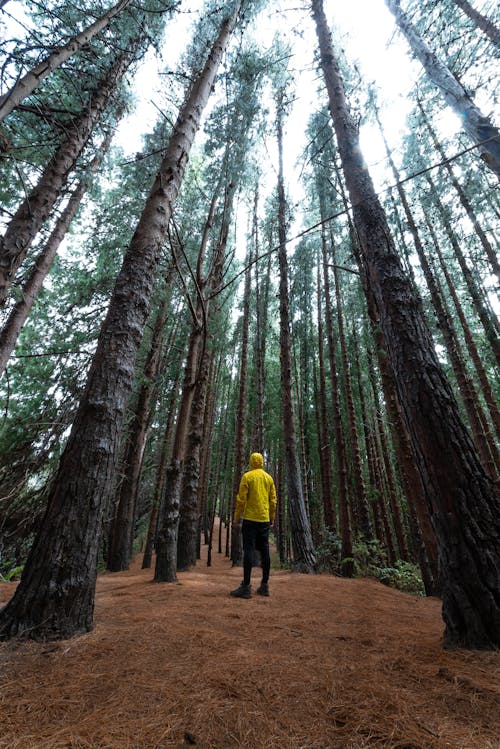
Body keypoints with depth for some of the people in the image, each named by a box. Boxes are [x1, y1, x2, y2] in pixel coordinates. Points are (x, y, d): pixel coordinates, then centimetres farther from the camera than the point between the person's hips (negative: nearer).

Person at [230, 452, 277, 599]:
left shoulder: (247, 476, -6)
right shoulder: (269, 478, 9)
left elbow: (241, 499, -10)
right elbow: (273, 500, 9)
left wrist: (236, 517, -2)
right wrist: (272, 518, 17)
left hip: (250, 519, -5)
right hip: (264, 520, 5)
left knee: (248, 550, -2)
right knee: (264, 551, 11)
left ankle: (246, 587, -1)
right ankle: (265, 585, 19)